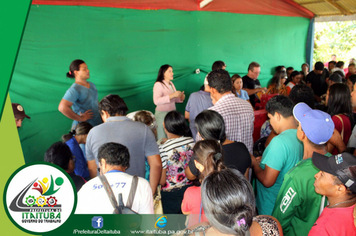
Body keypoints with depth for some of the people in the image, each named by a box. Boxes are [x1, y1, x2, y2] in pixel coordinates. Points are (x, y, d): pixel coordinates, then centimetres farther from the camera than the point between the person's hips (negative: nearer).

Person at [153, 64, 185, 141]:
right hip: (162, 114, -6)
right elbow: (156, 101, -24)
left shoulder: (171, 84, 12)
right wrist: (172, 95, -27)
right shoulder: (158, 84, -10)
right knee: (163, 139, -3)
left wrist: (180, 98, -1)